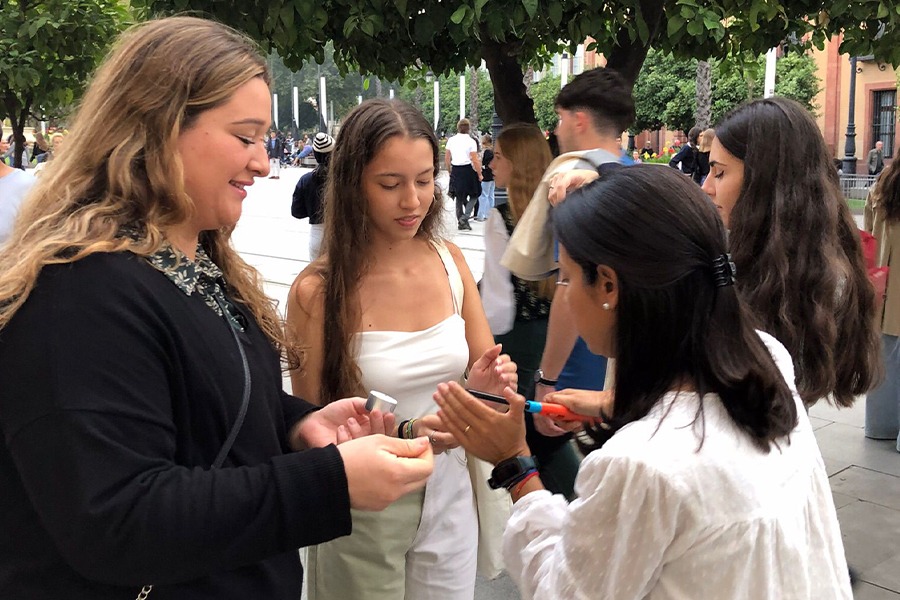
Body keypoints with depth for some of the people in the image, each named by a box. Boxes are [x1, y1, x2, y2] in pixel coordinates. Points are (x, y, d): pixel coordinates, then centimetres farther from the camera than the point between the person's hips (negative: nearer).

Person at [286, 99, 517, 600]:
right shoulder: (317, 291, -17)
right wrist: (406, 434, -27)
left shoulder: (450, 260, -5)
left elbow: (482, 365, 5)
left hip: (450, 498, 4)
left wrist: (489, 379, -18)